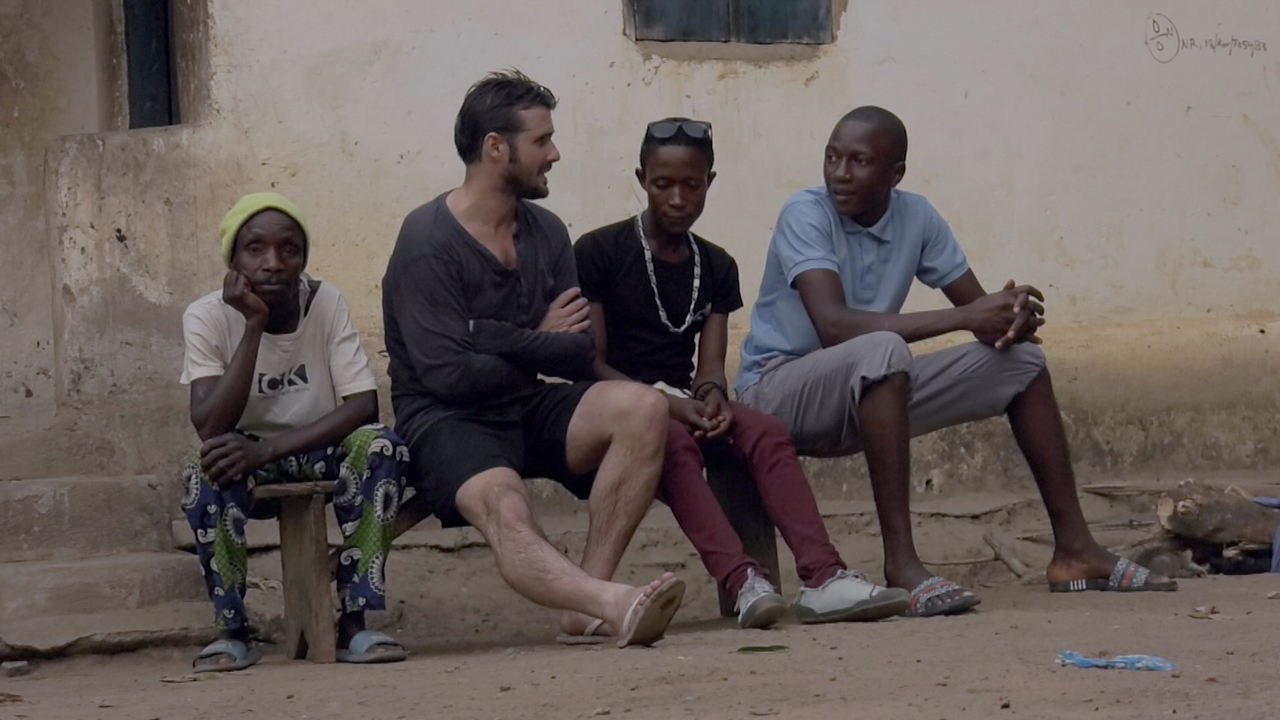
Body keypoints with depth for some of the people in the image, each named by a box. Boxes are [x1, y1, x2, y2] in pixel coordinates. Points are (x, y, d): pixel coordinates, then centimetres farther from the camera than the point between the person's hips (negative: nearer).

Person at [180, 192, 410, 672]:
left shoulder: (325, 303, -12)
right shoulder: (207, 318, -14)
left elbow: (363, 405, -20)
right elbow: (210, 428, -25)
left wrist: (266, 449, -32)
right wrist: (254, 325, -30)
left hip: (321, 455, 1)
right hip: (248, 460, -1)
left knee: (380, 447, -31)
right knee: (208, 470, -34)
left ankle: (353, 621, -25)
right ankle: (231, 630, -21)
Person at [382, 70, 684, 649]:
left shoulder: (545, 233, 10)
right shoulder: (428, 244, -10)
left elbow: (581, 355, 2)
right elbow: (449, 374, -17)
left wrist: (494, 336, -14)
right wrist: (537, 345, -2)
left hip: (531, 412, 6)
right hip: (448, 425, -6)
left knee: (642, 408, -21)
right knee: (504, 510, -37)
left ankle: (589, 592, -26)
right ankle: (614, 604, -63)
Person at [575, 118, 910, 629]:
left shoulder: (716, 267, 16)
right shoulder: (599, 253, 0)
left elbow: (710, 361, 7)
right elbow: (592, 362, -6)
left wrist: (711, 394, -19)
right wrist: (663, 402, -21)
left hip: (684, 403, 5)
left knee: (767, 432, -26)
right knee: (676, 442, -38)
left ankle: (822, 577, -43)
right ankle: (743, 584, -55)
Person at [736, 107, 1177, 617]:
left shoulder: (916, 218, 1)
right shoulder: (806, 215, -18)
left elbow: (976, 306, 5)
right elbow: (832, 323, -32)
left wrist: (1010, 315, -22)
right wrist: (964, 318, -34)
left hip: (869, 397, 7)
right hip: (776, 391, -7)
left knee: (1020, 358, -1)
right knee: (882, 350, -37)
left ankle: (1073, 548, 1)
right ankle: (901, 562, -38)